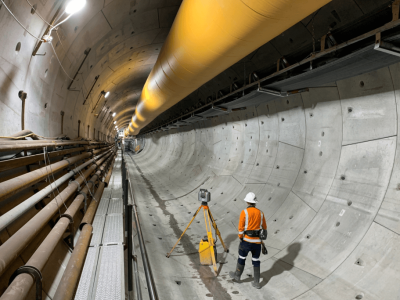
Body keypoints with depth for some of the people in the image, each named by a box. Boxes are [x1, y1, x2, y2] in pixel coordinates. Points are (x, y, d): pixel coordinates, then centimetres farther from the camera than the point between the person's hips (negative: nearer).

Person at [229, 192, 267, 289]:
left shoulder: (244, 212, -11)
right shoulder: (260, 213, 3)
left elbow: (241, 228, -12)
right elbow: (264, 228, 11)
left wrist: (240, 238, 0)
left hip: (246, 240, -3)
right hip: (257, 241, 3)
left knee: (242, 258, 16)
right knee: (256, 261, 14)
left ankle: (237, 275, 34)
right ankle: (256, 282, 16)